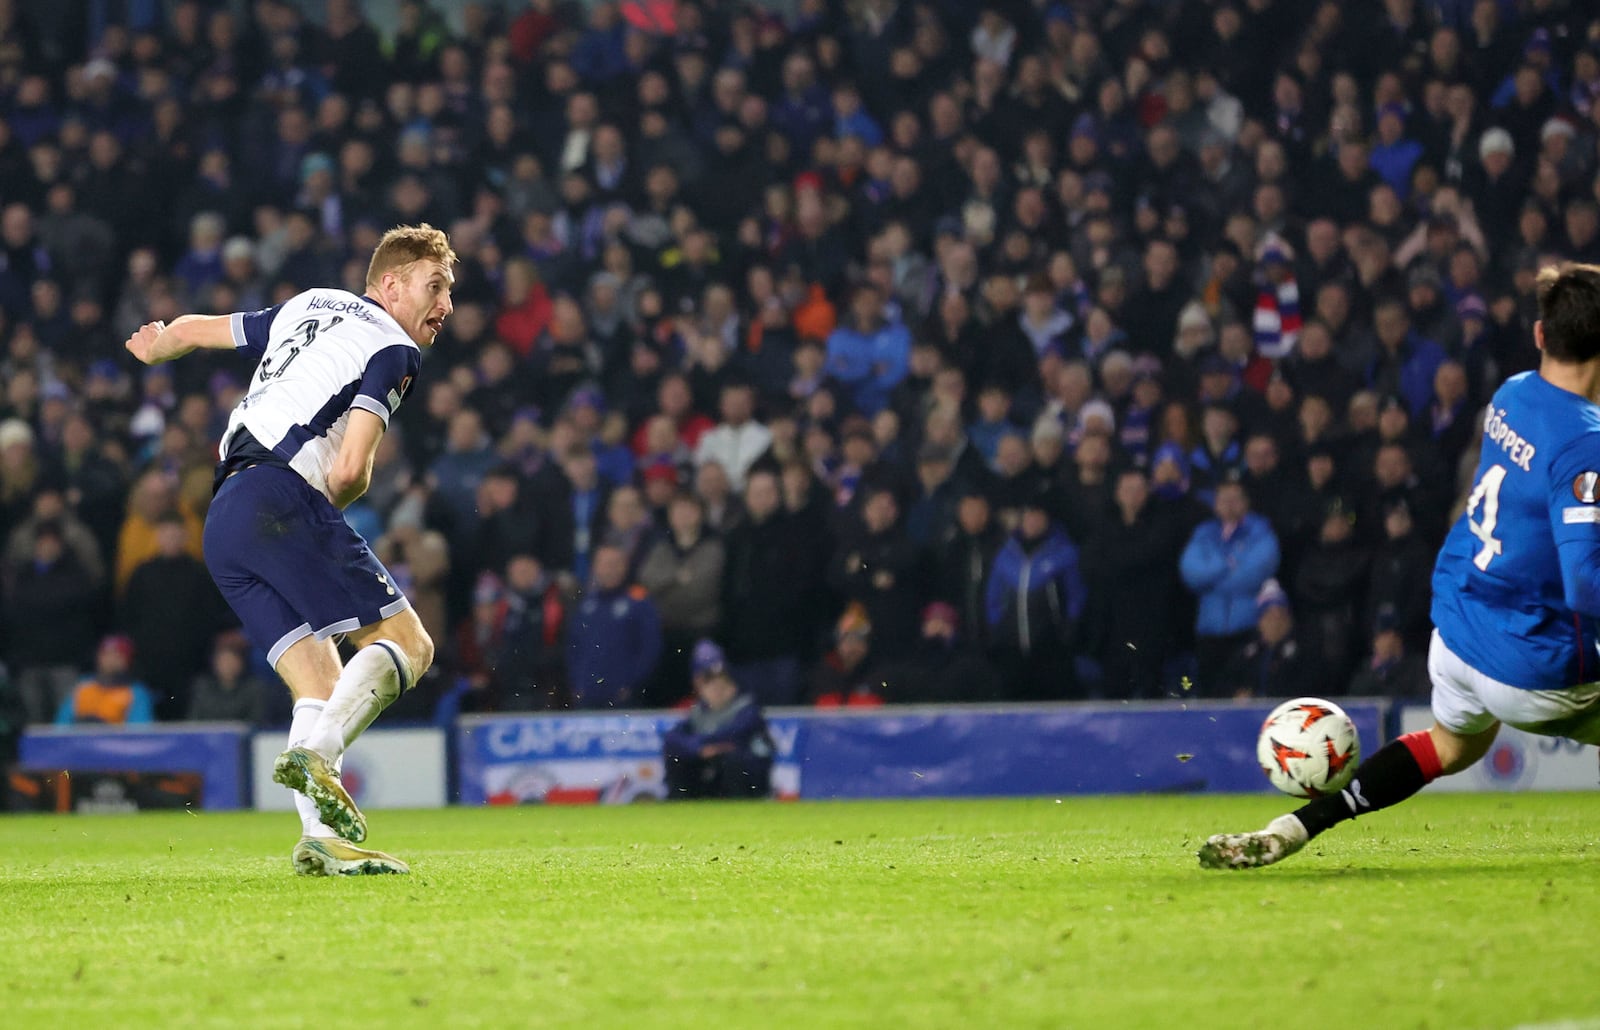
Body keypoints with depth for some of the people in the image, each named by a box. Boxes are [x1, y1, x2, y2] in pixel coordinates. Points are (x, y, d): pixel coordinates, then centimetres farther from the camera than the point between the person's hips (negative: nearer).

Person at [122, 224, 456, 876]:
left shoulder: (310, 308, 26)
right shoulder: (392, 350, 2)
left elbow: (194, 328, 37)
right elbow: (350, 469, -9)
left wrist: (155, 349, 60)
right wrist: (339, 498, 14)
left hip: (222, 524, 8)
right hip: (282, 498, -8)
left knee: (322, 687, 4)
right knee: (407, 643, -9)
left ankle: (321, 839, -13)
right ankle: (315, 756, -30)